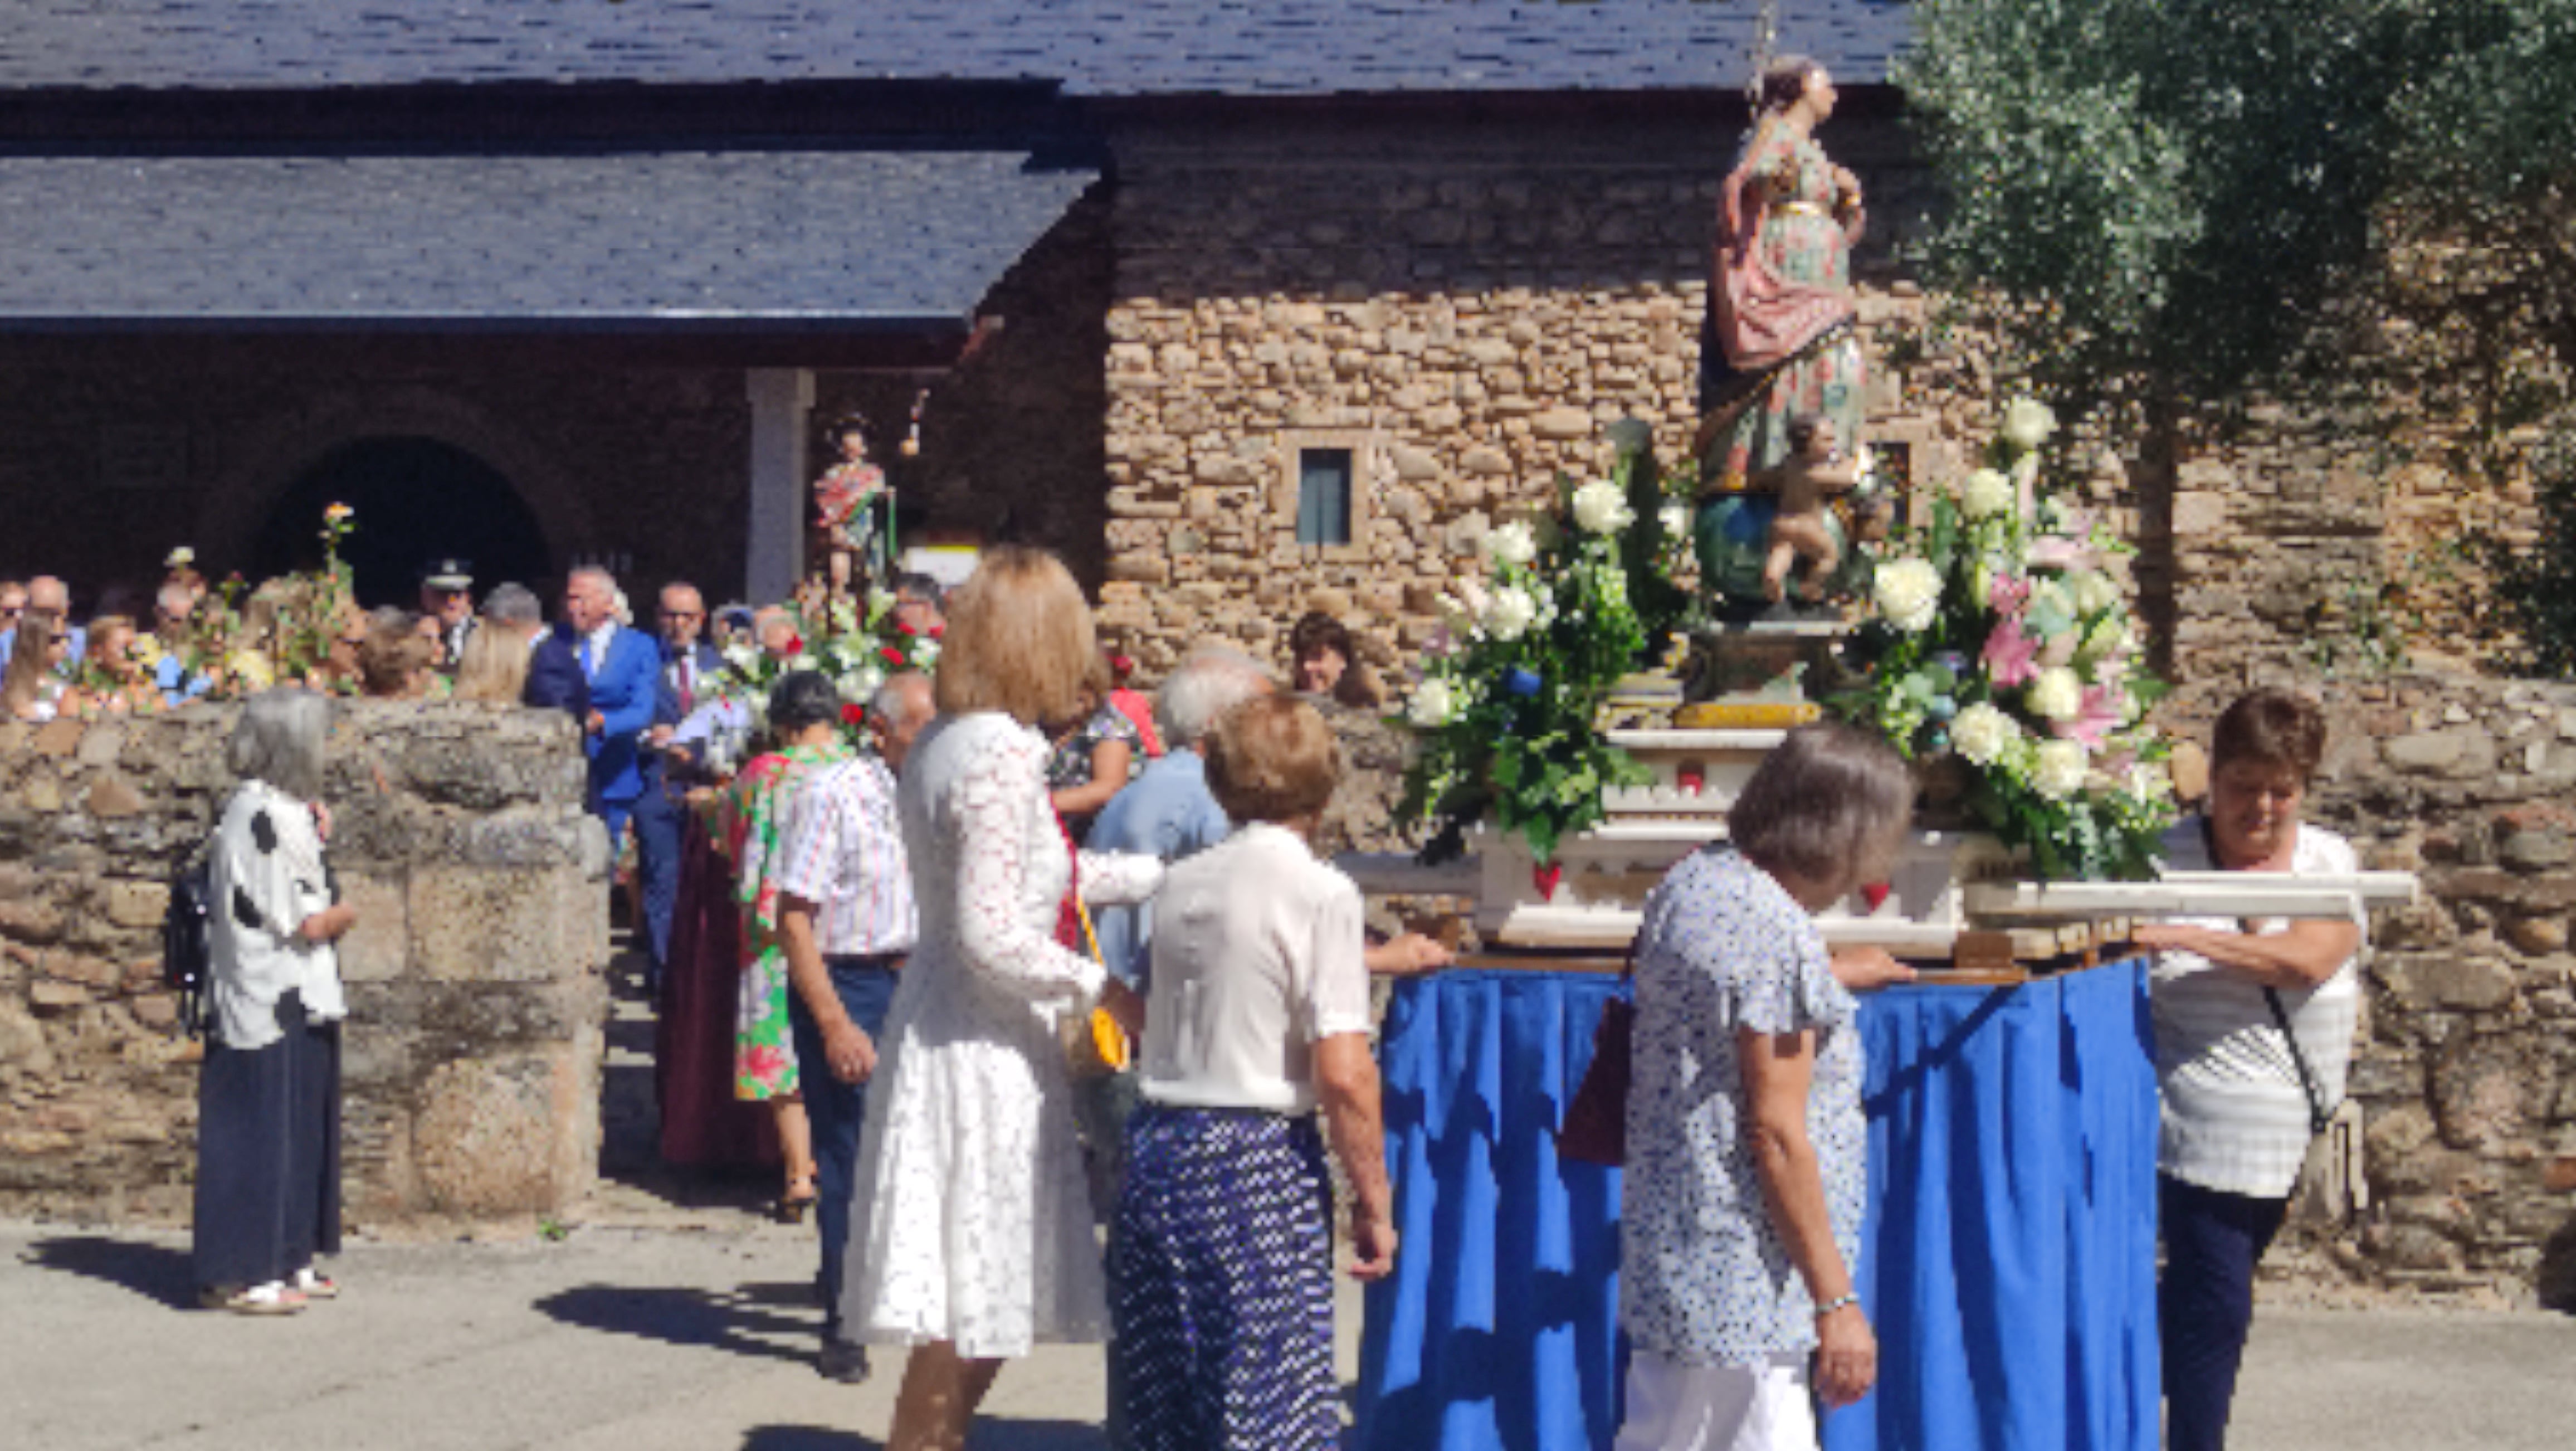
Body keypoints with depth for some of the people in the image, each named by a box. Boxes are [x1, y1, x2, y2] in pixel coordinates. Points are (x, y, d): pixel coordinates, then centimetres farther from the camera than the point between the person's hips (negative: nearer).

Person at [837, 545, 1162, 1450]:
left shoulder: (942, 745, 11)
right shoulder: (1002, 756, -17)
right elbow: (993, 938, -22)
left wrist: (1166, 874, 30)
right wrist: (1102, 989, -10)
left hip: (945, 1031, 10)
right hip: (983, 1056, -10)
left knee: (972, 1318, 16)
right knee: (968, 1318, -2)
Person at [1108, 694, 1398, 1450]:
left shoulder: (1178, 884, 9)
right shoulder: (1321, 893, -9)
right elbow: (1342, 1074, -16)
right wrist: (1373, 1202, -5)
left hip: (1158, 1146, 6)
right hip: (1262, 1160, -6)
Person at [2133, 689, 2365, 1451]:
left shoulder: (2330, 861, 0)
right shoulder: (2168, 858, -5)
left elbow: (2307, 959, -18)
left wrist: (2184, 937, -28)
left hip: (2290, 1131, 4)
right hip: (2204, 1126, -4)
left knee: (2203, 1296, 18)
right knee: (2216, 1307, -7)